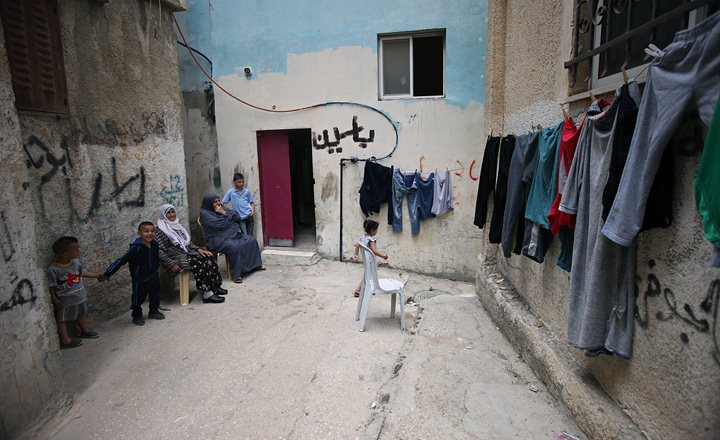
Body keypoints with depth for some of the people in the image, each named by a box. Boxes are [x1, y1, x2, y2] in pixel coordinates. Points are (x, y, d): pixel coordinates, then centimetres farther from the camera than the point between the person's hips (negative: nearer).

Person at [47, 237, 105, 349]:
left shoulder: (76, 262, -4)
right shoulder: (53, 269, -22)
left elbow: (83, 273, 12)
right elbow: (51, 286, -16)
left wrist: (97, 275, 15)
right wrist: (54, 299, -14)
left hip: (80, 296, 7)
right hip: (65, 300, -7)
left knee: (80, 314, 24)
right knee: (62, 319, 6)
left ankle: (84, 331, 40)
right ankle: (65, 341, 14)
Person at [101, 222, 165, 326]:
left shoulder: (155, 245, -7)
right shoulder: (136, 248, -25)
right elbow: (121, 260, -20)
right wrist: (107, 273, -17)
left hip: (153, 277, 5)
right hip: (140, 280, -5)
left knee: (155, 295, 17)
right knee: (138, 299, 10)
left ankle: (154, 312, 38)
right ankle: (137, 316, 32)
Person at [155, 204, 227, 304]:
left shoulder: (177, 226, 20)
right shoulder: (160, 232, -5)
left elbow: (189, 242, 23)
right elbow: (160, 252, -13)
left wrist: (198, 249, 5)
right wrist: (172, 265, -21)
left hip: (188, 253, 8)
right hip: (176, 258, -8)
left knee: (209, 258, -16)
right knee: (197, 264, -32)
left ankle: (215, 287, -13)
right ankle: (207, 294, -30)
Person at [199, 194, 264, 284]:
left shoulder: (222, 208, 14)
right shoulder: (204, 214, -8)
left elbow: (237, 217, 5)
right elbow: (220, 225, -19)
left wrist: (224, 212, -9)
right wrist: (232, 222, -2)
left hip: (233, 234, 8)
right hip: (218, 239, -8)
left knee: (252, 240, -1)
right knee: (234, 247, -35)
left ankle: (255, 264, 13)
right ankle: (236, 274, -27)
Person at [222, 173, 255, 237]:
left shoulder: (246, 191, 6)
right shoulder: (230, 192, 1)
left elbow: (252, 203, 13)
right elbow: (222, 203, 3)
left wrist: (252, 211, -3)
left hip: (249, 215, 2)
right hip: (240, 217, -2)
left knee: (250, 236, 4)